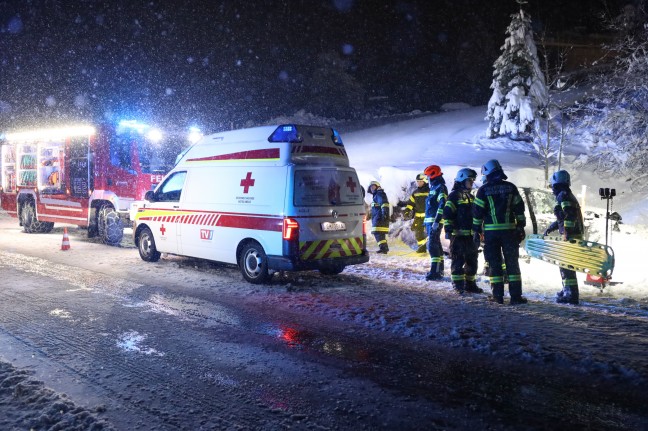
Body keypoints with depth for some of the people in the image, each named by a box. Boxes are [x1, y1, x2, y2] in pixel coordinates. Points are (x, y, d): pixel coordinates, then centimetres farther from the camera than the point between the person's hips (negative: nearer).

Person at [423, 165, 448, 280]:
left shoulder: (440, 188, -12)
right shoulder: (434, 188, 20)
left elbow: (442, 205, -22)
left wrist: (436, 221, -28)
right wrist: (426, 222, 24)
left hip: (435, 222, -10)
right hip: (430, 222, 10)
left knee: (432, 246, -14)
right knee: (436, 245, 15)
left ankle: (435, 272, -16)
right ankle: (439, 269, 23)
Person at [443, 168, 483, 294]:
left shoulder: (471, 197, 19)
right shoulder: (454, 196, -7)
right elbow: (447, 214, -14)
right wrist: (448, 230, -20)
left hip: (471, 235, 8)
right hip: (458, 235, -8)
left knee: (472, 261, 12)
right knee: (458, 260, -5)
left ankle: (470, 284, 21)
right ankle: (458, 284, 1)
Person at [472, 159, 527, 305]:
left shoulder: (483, 190, -2)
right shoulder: (511, 187, 5)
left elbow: (477, 212, -2)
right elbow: (519, 209, 6)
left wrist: (476, 231, 5)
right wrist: (521, 228, 12)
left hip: (491, 232, -1)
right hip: (509, 230, 1)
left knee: (494, 263, 6)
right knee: (512, 263, 6)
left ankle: (498, 295, 8)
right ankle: (516, 295, 4)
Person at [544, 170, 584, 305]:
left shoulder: (563, 195, -11)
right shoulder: (568, 195, 21)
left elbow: (570, 214, -25)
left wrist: (567, 232, -28)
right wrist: (550, 228, 32)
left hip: (570, 236, -10)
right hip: (573, 236, 10)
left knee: (566, 265, -8)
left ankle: (571, 295, -8)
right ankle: (567, 290, 27)